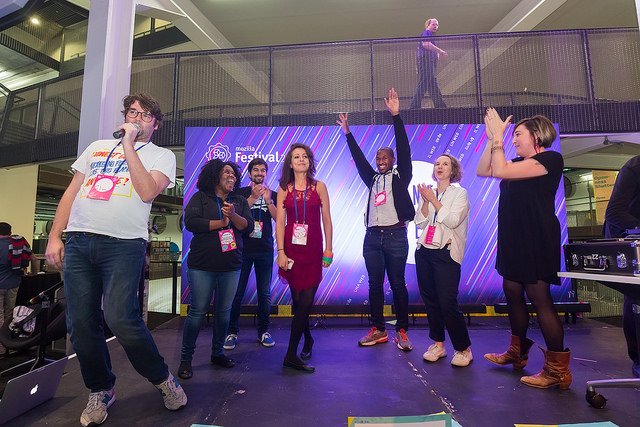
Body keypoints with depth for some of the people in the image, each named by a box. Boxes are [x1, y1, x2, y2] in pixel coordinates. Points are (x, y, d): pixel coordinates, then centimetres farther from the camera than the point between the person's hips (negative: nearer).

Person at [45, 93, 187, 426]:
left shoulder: (162, 155, 8)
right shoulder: (97, 147, 22)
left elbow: (147, 192, -10)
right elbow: (71, 192, 20)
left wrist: (129, 145, -5)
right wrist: (54, 236, 11)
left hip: (124, 243, -5)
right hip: (78, 240, 5)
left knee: (119, 317, -17)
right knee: (81, 323, 4)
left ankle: (163, 379, 4)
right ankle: (101, 390, 24)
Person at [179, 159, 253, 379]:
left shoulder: (240, 201, 13)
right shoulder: (200, 198, 3)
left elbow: (248, 226, 2)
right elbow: (190, 222, -11)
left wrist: (233, 216, -16)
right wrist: (221, 223, -7)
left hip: (231, 266, 4)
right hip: (202, 265, -3)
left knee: (224, 311, 10)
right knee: (197, 311, 0)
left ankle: (217, 353, 26)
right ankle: (186, 359, 14)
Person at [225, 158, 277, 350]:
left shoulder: (272, 194, 12)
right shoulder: (240, 193, 8)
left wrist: (268, 201, -13)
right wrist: (253, 197, -16)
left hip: (265, 249, 1)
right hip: (243, 248, -1)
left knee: (265, 293, 5)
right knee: (237, 292, 0)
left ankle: (263, 331, 18)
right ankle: (232, 332, 13)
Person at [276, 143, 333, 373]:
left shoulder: (319, 186, 4)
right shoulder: (284, 189, 6)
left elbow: (326, 220, 4)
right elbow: (280, 223, 1)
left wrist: (328, 250, 1)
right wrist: (281, 252, -7)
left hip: (313, 250, -1)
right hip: (292, 249, 1)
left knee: (305, 301, -6)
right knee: (299, 300, 9)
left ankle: (292, 354, 4)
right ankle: (307, 340, 34)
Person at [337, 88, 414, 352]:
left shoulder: (401, 176, 6)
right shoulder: (373, 179, 18)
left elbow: (403, 149, -3)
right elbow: (358, 158, 20)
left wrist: (396, 116, -9)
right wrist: (347, 132, 20)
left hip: (395, 235, -4)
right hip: (372, 236, 5)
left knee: (397, 284, 1)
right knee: (374, 284, 7)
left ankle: (402, 331, 12)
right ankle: (378, 330, 17)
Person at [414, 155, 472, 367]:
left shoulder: (459, 193, 2)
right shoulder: (428, 193, 14)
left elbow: (453, 221, -12)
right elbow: (419, 223, 5)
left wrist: (434, 200, -12)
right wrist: (425, 202, -7)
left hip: (446, 253, -5)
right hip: (424, 251, 5)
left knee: (448, 303, -9)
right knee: (430, 300, 9)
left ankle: (464, 349, 10)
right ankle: (438, 344, 23)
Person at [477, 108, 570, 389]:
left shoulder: (550, 159, -10)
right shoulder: (520, 163, 16)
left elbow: (500, 171, -21)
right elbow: (482, 171, 12)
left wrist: (498, 136, -10)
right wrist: (491, 138, 7)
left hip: (536, 240, -9)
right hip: (514, 239, 9)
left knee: (540, 299, -5)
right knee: (512, 293, 13)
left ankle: (558, 370, 9)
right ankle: (517, 354, 28)